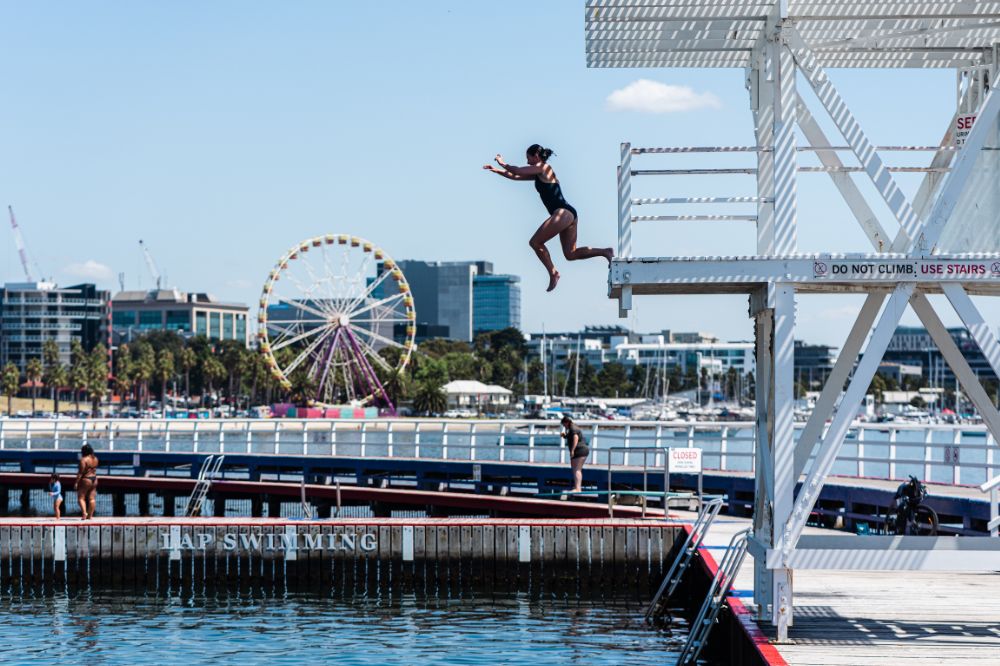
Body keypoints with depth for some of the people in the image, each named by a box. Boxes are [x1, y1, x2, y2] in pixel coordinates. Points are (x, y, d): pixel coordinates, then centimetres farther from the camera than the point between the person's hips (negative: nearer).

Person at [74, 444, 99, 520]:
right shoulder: (95, 459, 6)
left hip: (86, 479, -7)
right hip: (94, 479, 7)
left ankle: (84, 513, -16)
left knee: (81, 497, 0)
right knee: (92, 498, 7)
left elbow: (81, 472, -18)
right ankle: (90, 516, 9)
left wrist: (76, 482, -15)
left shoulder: (83, 459, -15)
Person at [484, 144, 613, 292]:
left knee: (535, 242, -6)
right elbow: (515, 177, 28)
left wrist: (503, 164, 10)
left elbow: (517, 171, -7)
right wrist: (496, 170, 27)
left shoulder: (543, 168, -3)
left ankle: (553, 273, -6)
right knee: (570, 254, 8)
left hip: (563, 213, -10)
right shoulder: (538, 174, 23)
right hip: (569, 214, 10)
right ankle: (605, 252, 2)